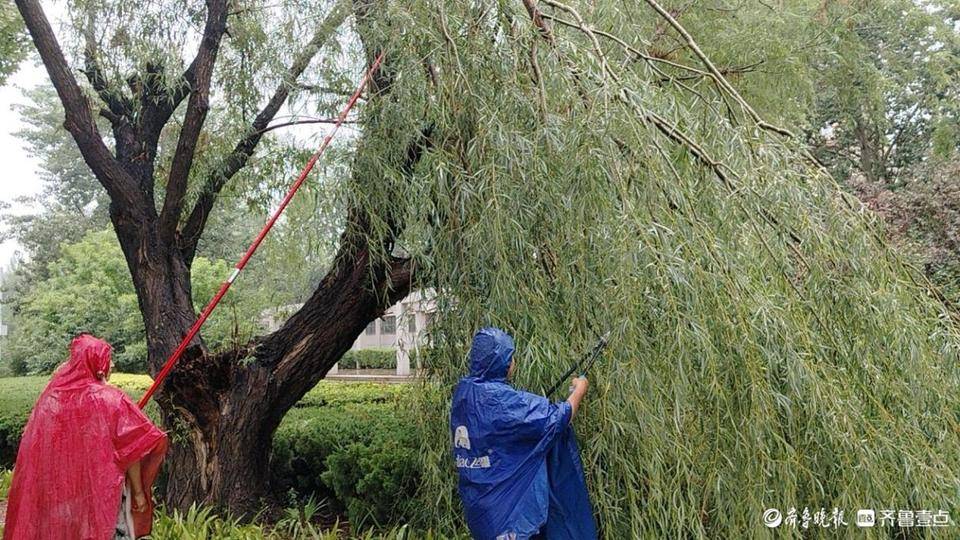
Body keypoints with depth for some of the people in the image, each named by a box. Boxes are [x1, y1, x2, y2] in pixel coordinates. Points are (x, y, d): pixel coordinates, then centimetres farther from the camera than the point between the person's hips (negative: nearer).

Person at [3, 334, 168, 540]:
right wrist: (138, 492, -4)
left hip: (55, 497, 5)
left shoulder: (50, 398, -1)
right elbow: (130, 451, -12)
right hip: (101, 496, -5)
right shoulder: (110, 400, -13)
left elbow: (32, 452, 5)